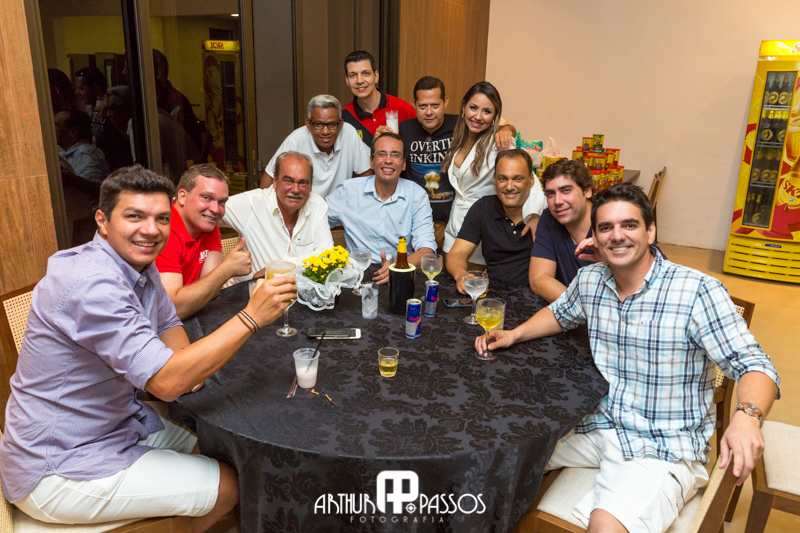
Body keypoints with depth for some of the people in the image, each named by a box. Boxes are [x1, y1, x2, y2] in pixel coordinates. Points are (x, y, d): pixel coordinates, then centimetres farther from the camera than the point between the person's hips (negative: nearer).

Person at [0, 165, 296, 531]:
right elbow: (166, 383, -34)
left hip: (116, 419, 9)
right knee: (228, 486, -4)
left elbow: (168, 323, 15)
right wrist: (251, 316, -32)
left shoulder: (138, 263, 0)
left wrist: (187, 367, -8)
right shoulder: (93, 283, -30)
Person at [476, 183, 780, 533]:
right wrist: (514, 335, 6)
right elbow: (561, 313, 22)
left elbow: (754, 365, -15)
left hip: (664, 448, -5)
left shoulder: (698, 291, -16)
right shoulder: (589, 280, 2)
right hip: (597, 427, 6)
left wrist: (747, 416, -37)